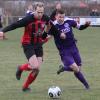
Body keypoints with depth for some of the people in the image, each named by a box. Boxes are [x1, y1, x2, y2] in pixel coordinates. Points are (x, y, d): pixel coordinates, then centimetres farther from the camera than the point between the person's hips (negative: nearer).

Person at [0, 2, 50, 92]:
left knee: (37, 69, -2)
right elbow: (15, 25, -24)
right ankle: (21, 68, 12)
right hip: (28, 45, -5)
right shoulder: (28, 19, -21)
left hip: (38, 45, 5)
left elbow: (51, 25, 18)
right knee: (35, 66, -21)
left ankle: (25, 86, 19)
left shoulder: (46, 18, -6)